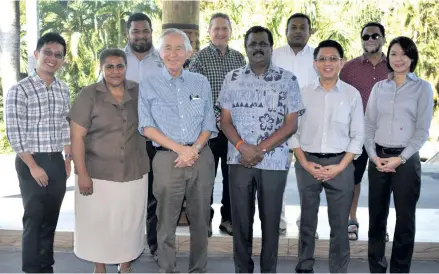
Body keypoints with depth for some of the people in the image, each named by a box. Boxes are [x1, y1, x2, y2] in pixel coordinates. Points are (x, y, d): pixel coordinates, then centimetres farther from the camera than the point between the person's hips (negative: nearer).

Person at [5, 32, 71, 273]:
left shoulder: (63, 90, 7)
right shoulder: (19, 90, -11)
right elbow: (14, 134, -13)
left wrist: (68, 159, 10)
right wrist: (33, 166, -13)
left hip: (57, 162, 5)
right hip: (31, 162, -5)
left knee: (51, 217, 13)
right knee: (34, 217, 2)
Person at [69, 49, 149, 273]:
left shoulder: (139, 92, 2)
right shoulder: (88, 95, -8)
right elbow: (77, 137, -10)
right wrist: (82, 174, -15)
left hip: (134, 172, 3)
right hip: (98, 174, -3)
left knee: (129, 221, 12)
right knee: (98, 222, 7)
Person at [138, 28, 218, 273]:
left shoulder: (201, 82, 9)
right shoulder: (149, 84, 1)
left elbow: (209, 123, 9)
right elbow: (147, 127, -4)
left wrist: (195, 149, -9)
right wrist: (180, 149, -13)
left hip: (202, 158, 3)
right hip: (168, 159, -2)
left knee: (200, 220, 10)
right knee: (167, 221, 4)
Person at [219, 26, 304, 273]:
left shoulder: (288, 80, 0)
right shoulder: (233, 78, 6)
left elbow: (291, 124, -4)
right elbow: (225, 120, 5)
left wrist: (260, 148, -13)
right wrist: (242, 146, -12)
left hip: (274, 161, -2)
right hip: (239, 160, 2)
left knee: (271, 219, 8)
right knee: (241, 218, 9)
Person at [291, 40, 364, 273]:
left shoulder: (352, 94, -1)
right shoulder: (303, 93, 1)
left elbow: (357, 136, 0)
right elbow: (293, 131, 2)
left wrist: (340, 166, -9)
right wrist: (305, 163, -7)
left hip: (340, 164, -1)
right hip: (307, 163, 1)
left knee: (339, 224, 6)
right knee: (307, 220, 13)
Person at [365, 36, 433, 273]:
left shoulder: (422, 87, 0)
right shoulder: (378, 87, 9)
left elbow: (422, 130, -5)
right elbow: (369, 125, 8)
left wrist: (400, 158, -13)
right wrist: (373, 155, -6)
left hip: (406, 160, -3)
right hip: (377, 159, 3)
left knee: (405, 218, 3)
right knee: (376, 216, 9)